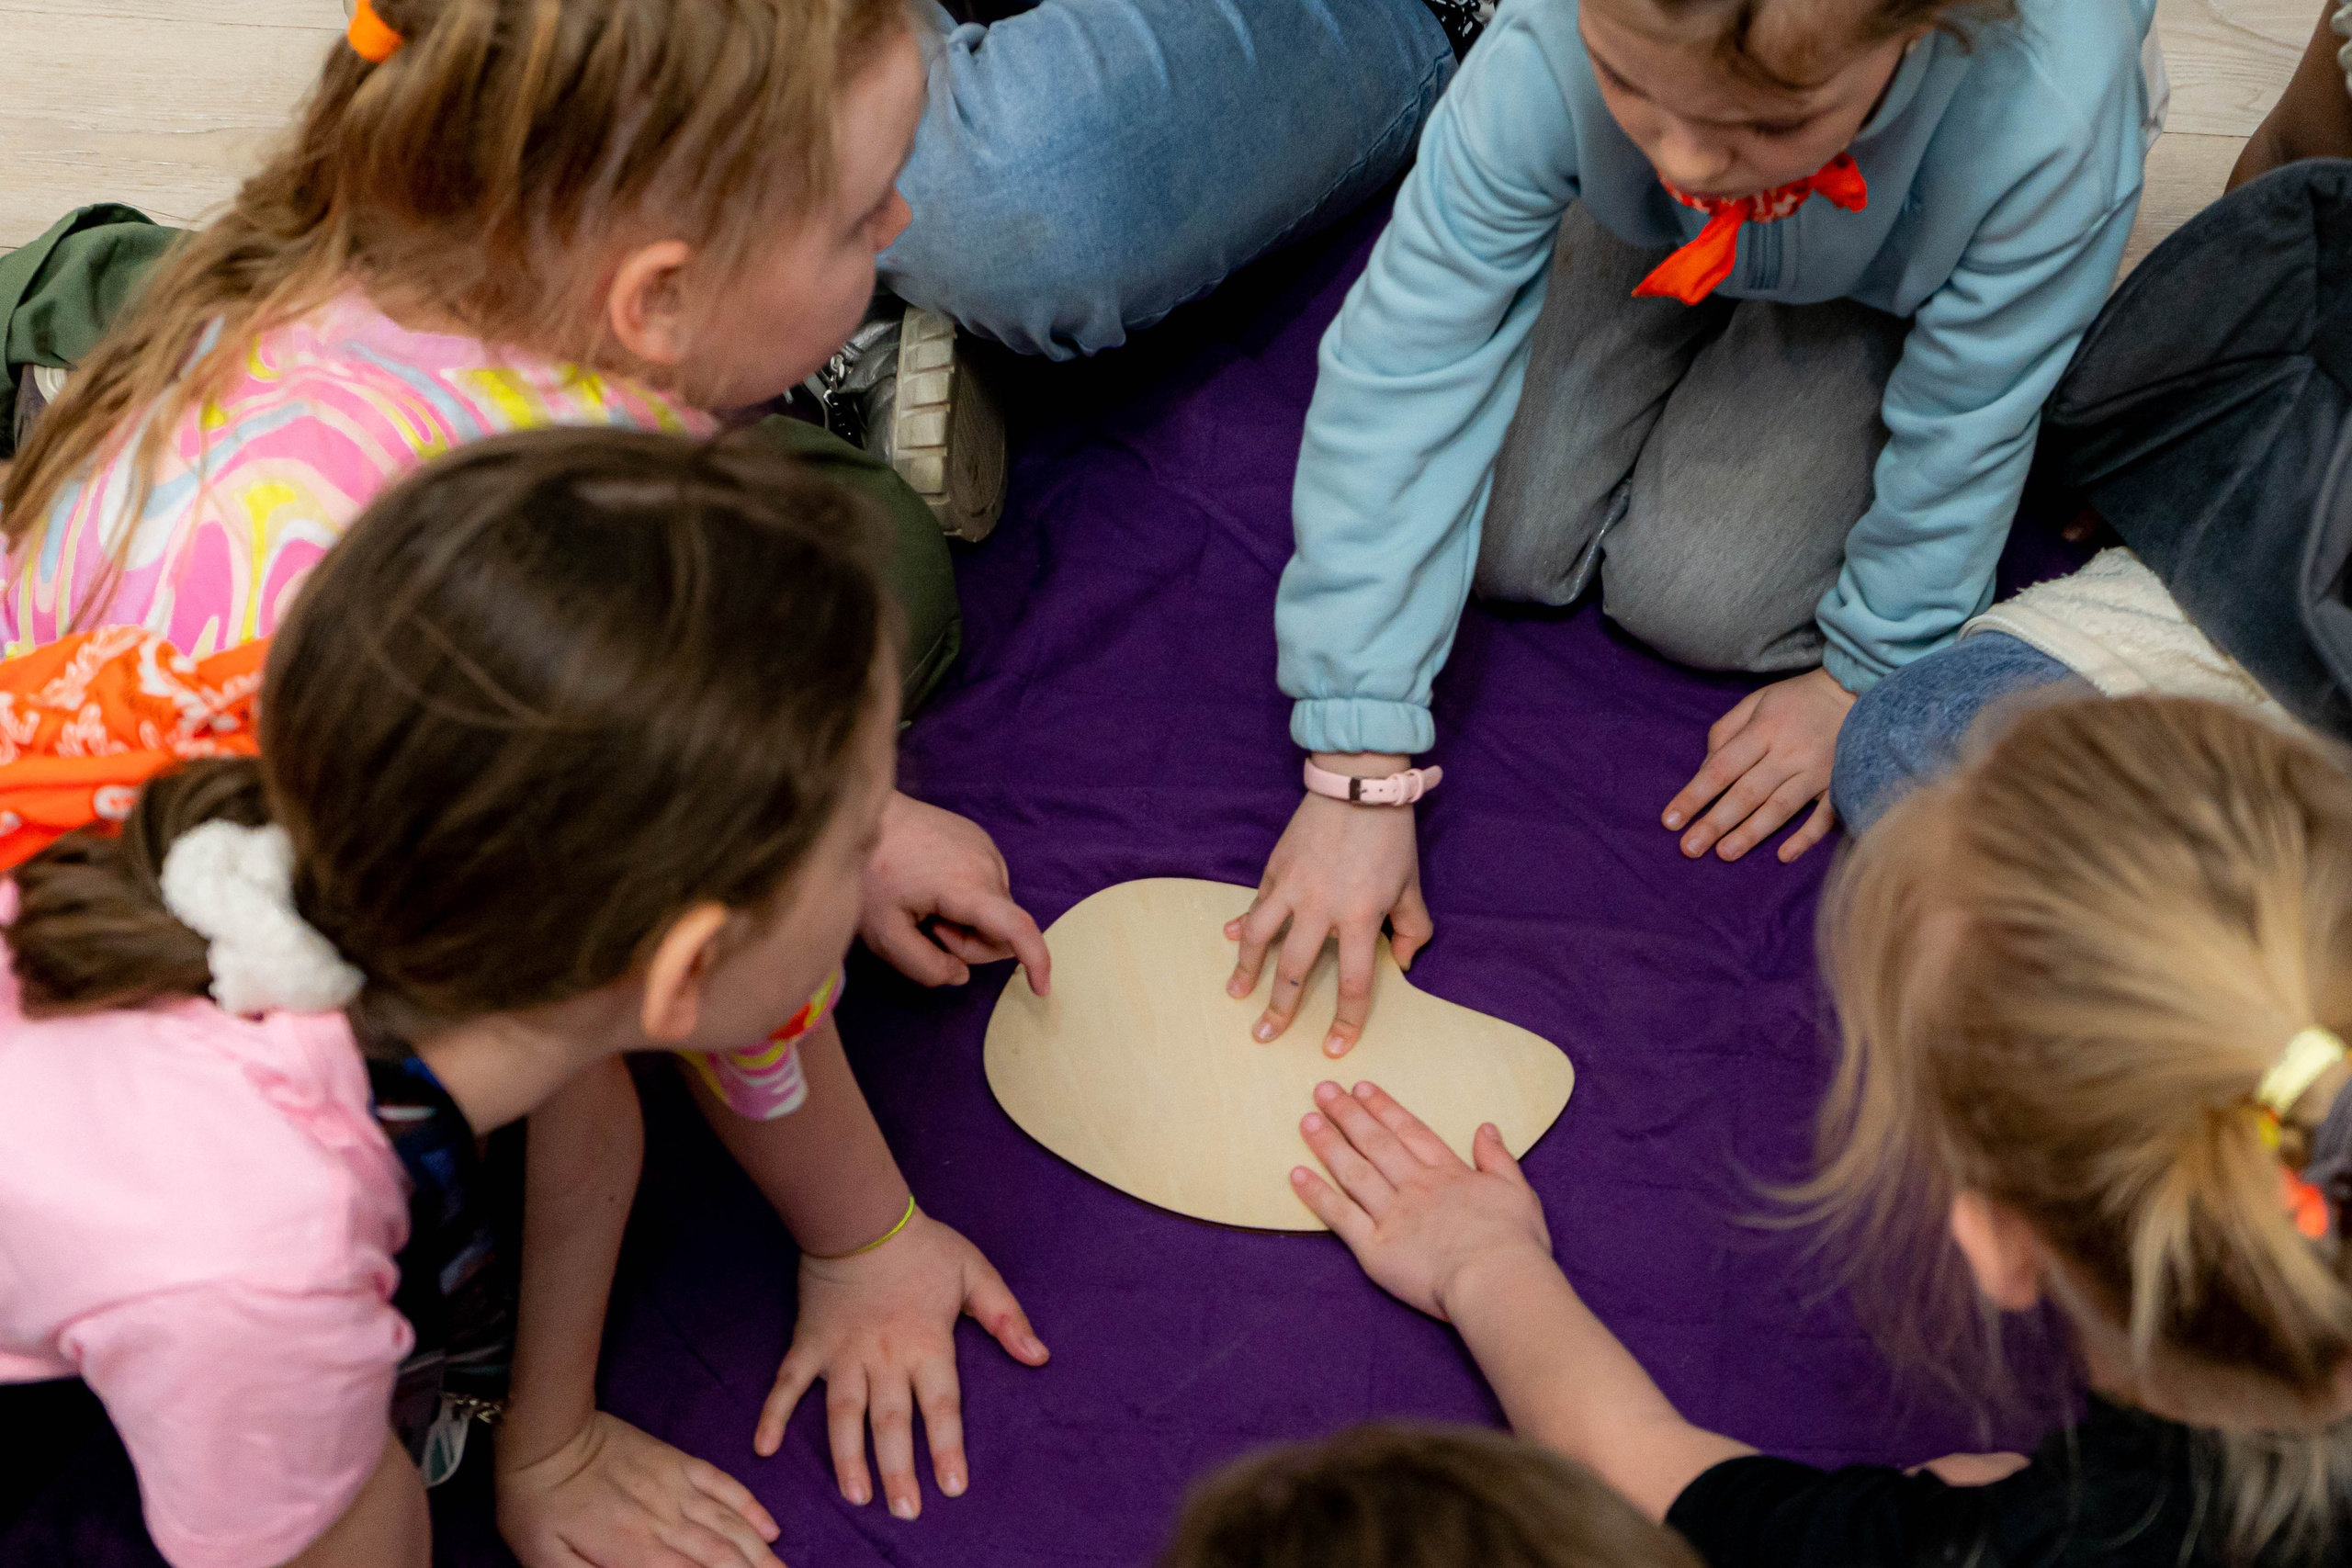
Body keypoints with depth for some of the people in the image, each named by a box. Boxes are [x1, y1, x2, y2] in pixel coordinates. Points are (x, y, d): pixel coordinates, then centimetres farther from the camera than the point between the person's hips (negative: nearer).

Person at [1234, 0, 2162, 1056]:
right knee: (1508, 541, -3)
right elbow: (1400, 375, -35)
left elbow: (1961, 439, -27)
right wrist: (1359, 770, -35)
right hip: (1646, 242, 2)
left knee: (1693, 592, -13)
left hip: (1910, 284, -1)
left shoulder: (2046, 130, -45)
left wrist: (1866, 676, -12)